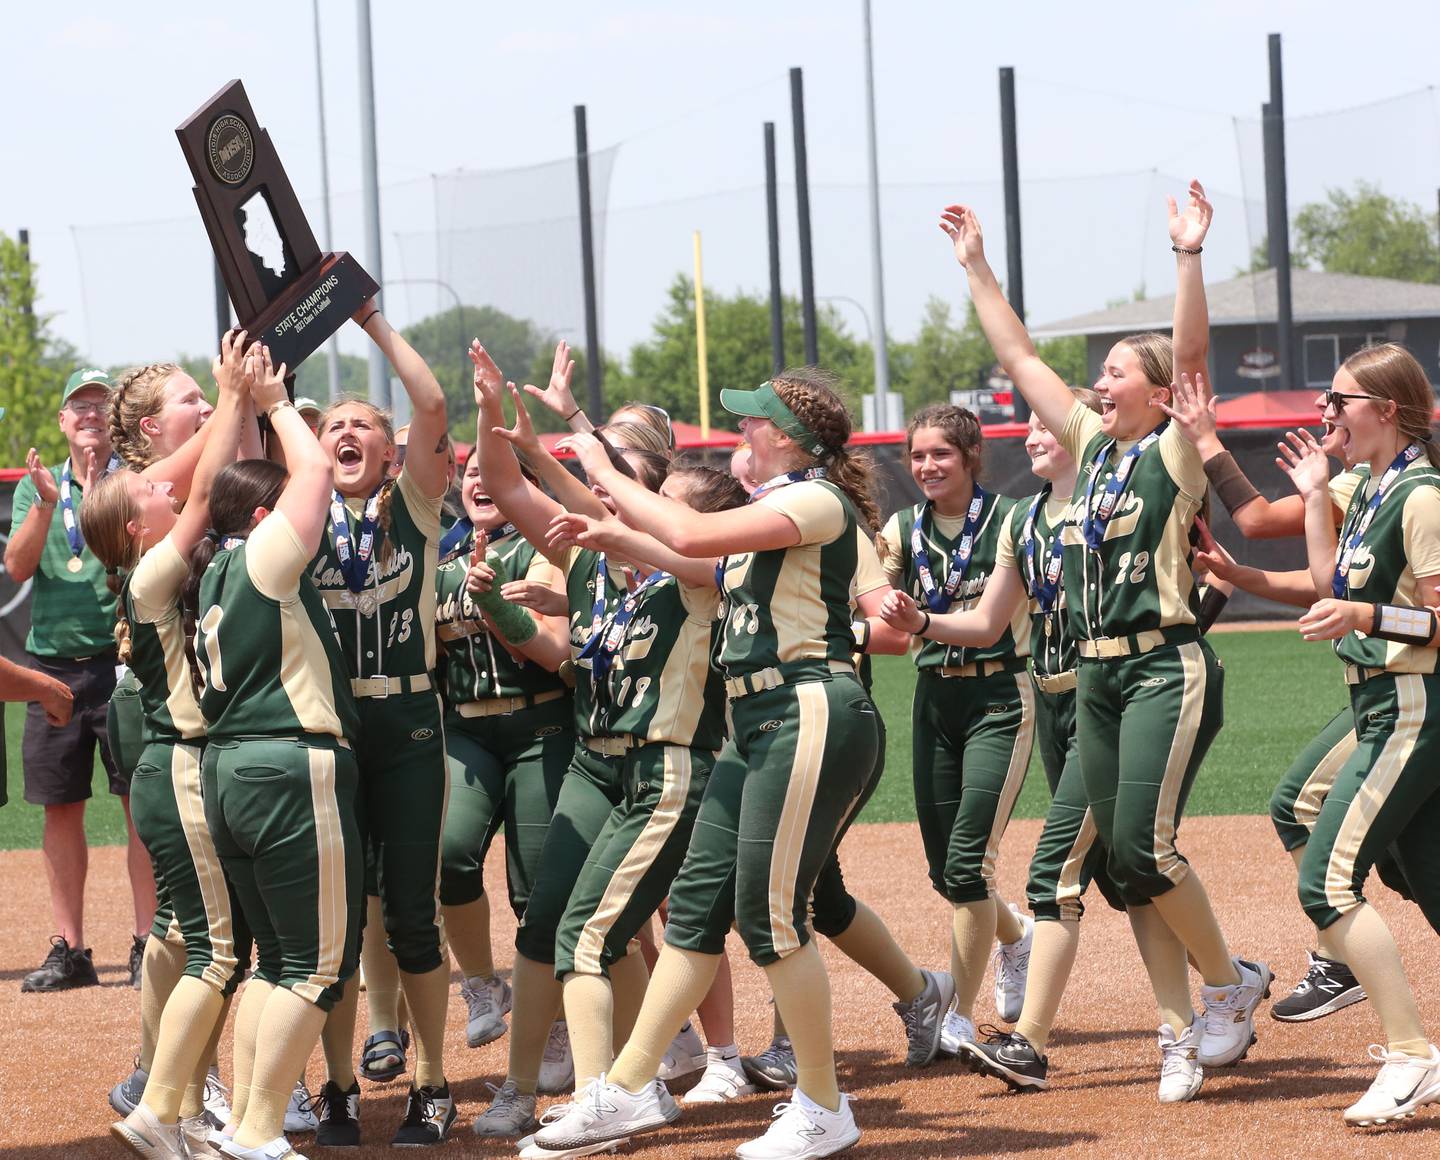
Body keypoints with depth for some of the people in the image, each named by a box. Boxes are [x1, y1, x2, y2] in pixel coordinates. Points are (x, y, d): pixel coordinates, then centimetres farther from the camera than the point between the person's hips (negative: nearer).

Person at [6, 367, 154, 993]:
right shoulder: (34, 487, 12)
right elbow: (18, 566, 0)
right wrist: (46, 503, -14)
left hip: (123, 657, -3)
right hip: (54, 661, 3)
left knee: (142, 801, -6)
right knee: (60, 806, 5)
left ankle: (147, 943, -2)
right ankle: (68, 949, 10)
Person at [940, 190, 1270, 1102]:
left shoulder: (1175, 453, -3)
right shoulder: (1095, 447, 14)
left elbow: (1191, 355, -18)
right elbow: (1021, 358, 19)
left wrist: (1190, 259, -29)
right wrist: (976, 270, 19)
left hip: (1169, 668, -7)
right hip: (1098, 676, 7)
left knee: (1144, 842, -15)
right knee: (1127, 858, 4)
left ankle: (1232, 983, 4)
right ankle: (1182, 1032, 7)